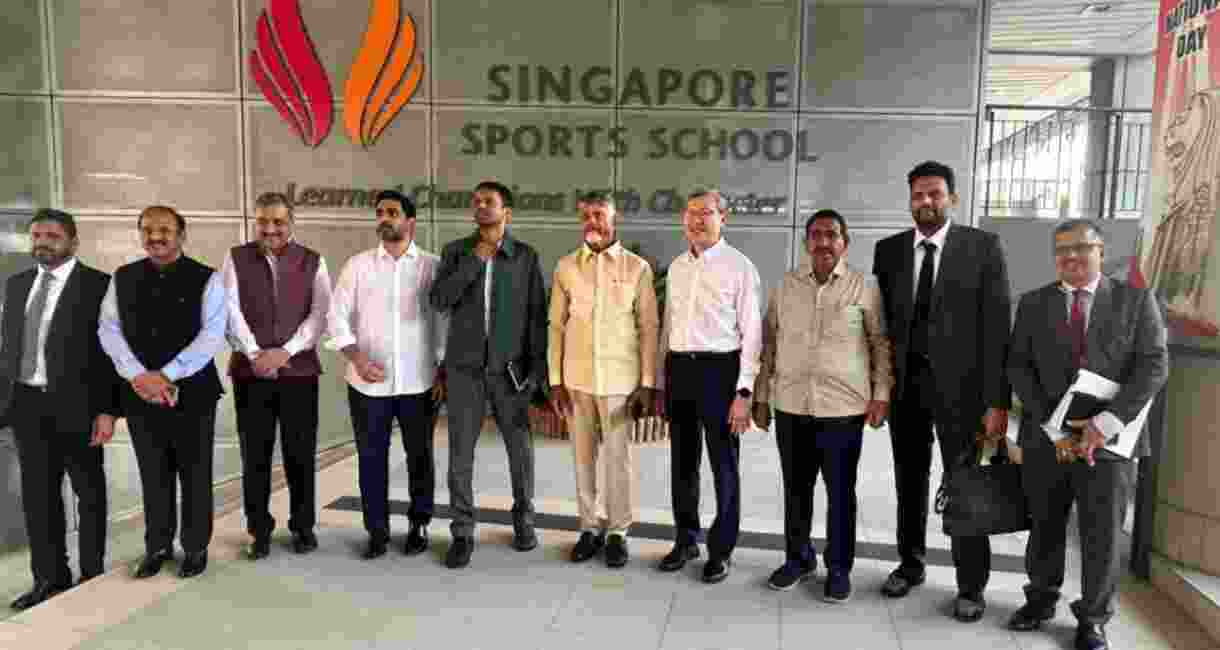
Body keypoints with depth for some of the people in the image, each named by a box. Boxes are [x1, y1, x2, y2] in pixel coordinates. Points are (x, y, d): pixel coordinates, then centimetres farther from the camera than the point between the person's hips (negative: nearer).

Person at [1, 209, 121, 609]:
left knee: (89, 493, 8)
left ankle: (92, 573, 22)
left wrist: (108, 410, -14)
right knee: (38, 495, 9)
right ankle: (50, 577, 21)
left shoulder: (99, 284, -7)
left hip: (76, 404, -5)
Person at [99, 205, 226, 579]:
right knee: (153, 476, 14)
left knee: (195, 475, 8)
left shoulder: (206, 279, -4)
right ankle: (157, 547, 30)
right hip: (139, 393, 3)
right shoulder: (122, 279, 8)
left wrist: (167, 375, -17)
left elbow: (211, 335, -11)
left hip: (192, 392, -3)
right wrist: (138, 376, -13)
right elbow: (109, 331, 1)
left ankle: (195, 548, 24)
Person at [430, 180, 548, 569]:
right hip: (464, 366, 1)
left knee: (520, 448, 10)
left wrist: (538, 368, -6)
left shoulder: (526, 256, 1)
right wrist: (474, 260, -13)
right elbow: (439, 301, -8)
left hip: (510, 368, -1)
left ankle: (523, 518, 32)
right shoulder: (456, 251, 4)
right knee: (460, 452, 2)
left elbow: (537, 315, 0)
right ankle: (462, 533, 14)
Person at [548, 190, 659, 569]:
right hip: (576, 378, 2)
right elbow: (556, 325, 5)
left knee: (618, 458, 5)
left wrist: (647, 383, -5)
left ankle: (618, 532, 20)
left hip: (620, 379, -2)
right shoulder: (566, 266, 4)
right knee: (583, 458, 11)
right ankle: (590, 527, 26)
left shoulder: (637, 268, -2)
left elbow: (648, 328, -1)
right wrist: (555, 380, 1)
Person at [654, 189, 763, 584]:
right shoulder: (676, 267, 11)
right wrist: (661, 382, 14)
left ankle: (722, 549, 22)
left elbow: (751, 333, -8)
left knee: (723, 465, 6)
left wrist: (744, 392, -14)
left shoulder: (739, 266, -6)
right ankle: (686, 539, 32)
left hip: (719, 369, -5)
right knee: (682, 462, 14)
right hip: (679, 368, 5)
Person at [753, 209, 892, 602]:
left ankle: (839, 569, 22)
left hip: (843, 407, -3)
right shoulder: (787, 285, 6)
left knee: (840, 492, 7)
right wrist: (761, 398, 8)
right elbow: (769, 343, 9)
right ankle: (798, 558, 31)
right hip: (791, 405, 3)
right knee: (796, 488, 13)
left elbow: (882, 343, 2)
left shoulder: (864, 286, -2)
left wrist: (881, 394, -5)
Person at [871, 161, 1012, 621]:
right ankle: (911, 564, 32)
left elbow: (997, 325, -8)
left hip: (959, 384, -3)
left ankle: (971, 585, 18)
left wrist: (997, 399, -14)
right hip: (904, 381, 3)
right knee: (909, 480, 15)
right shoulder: (889, 250, 5)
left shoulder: (983, 247, -5)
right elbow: (881, 319, 7)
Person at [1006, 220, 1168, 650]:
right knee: (1045, 528, 14)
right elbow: (1018, 367, 1)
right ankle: (1041, 600, 33)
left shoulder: (1136, 299, 2)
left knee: (1103, 537, 7)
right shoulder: (1033, 304, 6)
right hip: (1044, 438, 2)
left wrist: (1105, 423, -17)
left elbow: (1154, 365, -7)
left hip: (1108, 440, -1)